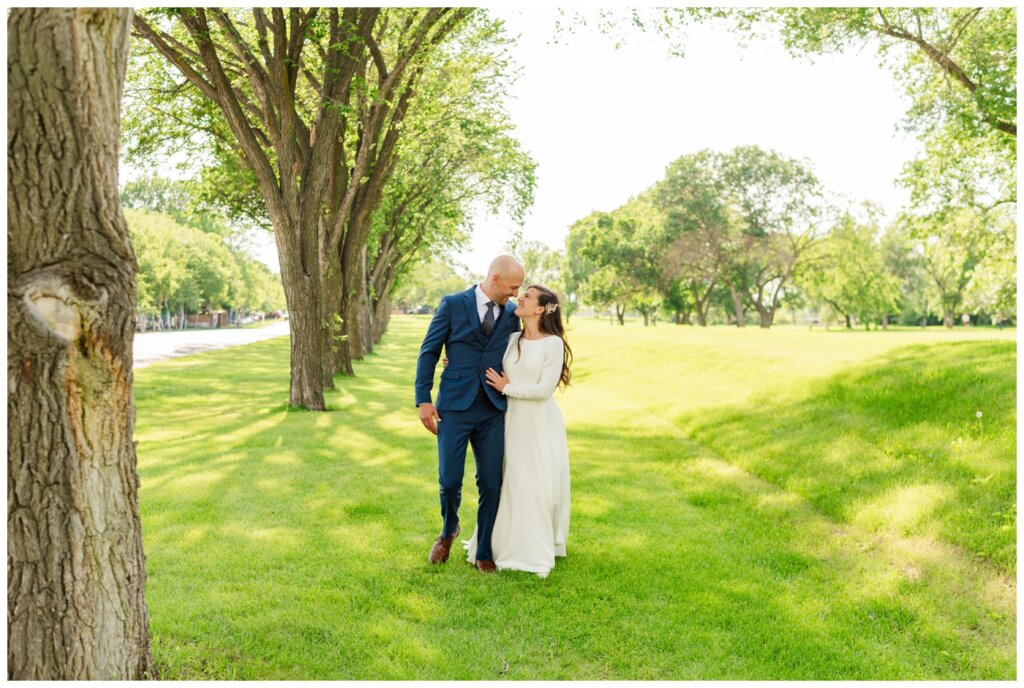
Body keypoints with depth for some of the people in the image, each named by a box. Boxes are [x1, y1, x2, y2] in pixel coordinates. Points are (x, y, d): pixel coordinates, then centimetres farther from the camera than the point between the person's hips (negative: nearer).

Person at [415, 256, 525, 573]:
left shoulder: (512, 313, 8)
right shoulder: (453, 304, -1)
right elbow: (428, 353, -1)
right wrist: (424, 400, -7)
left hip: (494, 410, 3)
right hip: (455, 407, -3)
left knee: (491, 484, 3)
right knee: (449, 481, -1)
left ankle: (484, 552, 19)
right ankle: (449, 530, 30)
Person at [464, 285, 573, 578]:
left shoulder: (553, 343, -11)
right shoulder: (512, 340, 7)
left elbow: (544, 389, -16)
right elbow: (495, 373, 19)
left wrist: (507, 388, -8)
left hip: (540, 424, -5)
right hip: (512, 420, 5)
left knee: (539, 484, 2)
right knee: (510, 483, 10)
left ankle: (537, 549, 16)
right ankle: (507, 541, 24)